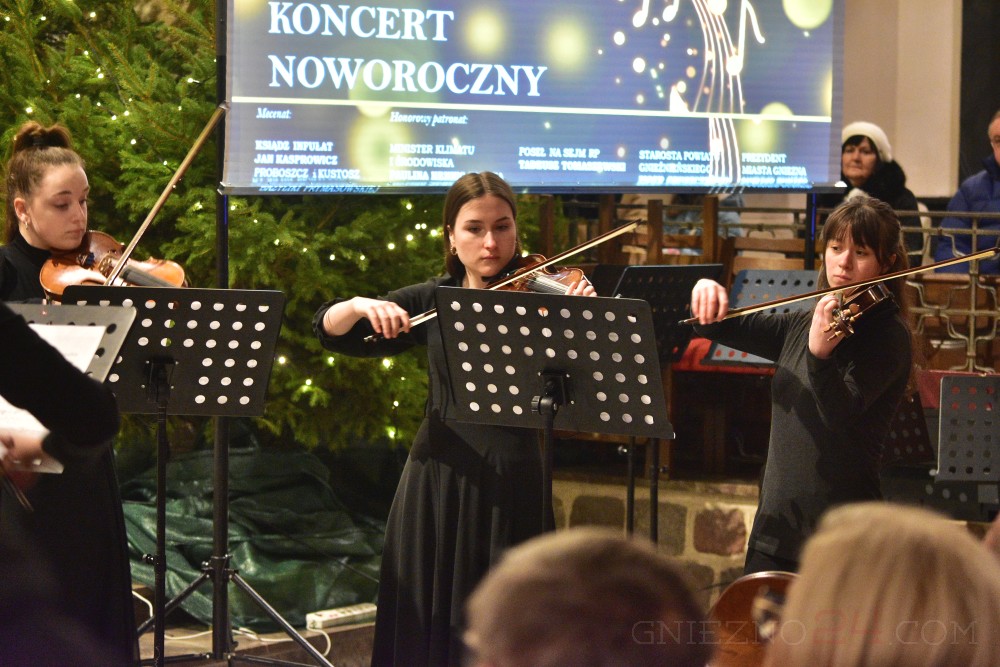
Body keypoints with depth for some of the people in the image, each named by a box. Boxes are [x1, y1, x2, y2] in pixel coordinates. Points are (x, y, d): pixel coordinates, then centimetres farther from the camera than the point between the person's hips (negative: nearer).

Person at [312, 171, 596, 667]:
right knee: (424, 624, 8)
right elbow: (329, 330, 7)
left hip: (508, 481, -3)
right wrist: (361, 305, -13)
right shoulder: (432, 302, 8)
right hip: (436, 477, 3)